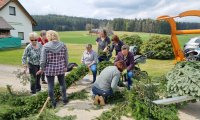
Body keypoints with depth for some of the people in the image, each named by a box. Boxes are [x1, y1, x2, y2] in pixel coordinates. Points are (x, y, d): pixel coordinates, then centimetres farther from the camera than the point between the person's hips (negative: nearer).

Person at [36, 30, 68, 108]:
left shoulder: (46, 46, -11)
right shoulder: (63, 45, -4)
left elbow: (43, 59, -9)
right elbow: (66, 58, 1)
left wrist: (42, 69, 6)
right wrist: (65, 66, 15)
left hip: (49, 69, -2)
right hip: (61, 68, 2)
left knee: (50, 86, 11)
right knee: (62, 84, 20)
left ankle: (53, 103, 22)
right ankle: (64, 99, 33)